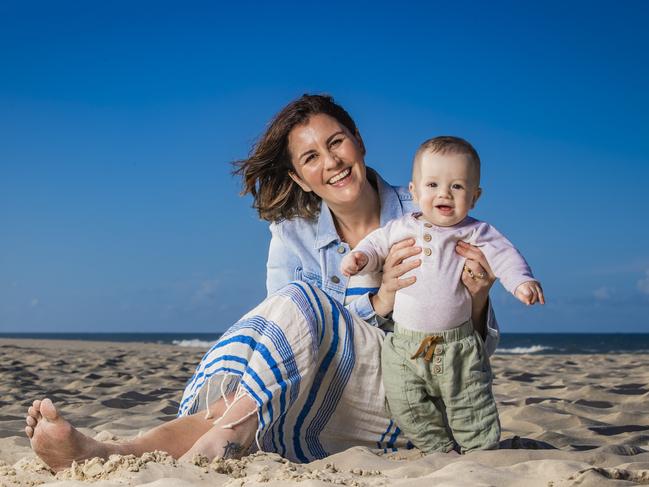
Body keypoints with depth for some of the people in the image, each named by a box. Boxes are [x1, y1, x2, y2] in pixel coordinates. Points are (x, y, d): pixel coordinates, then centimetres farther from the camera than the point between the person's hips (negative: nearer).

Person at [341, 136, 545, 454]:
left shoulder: (475, 233, -1)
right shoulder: (400, 229, 5)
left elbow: (503, 255, -11)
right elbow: (375, 245, 16)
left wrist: (521, 281, -31)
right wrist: (359, 257, -7)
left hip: (459, 345, -2)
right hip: (406, 345, 2)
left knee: (471, 409, 0)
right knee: (409, 409, 2)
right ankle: (444, 453, 18)